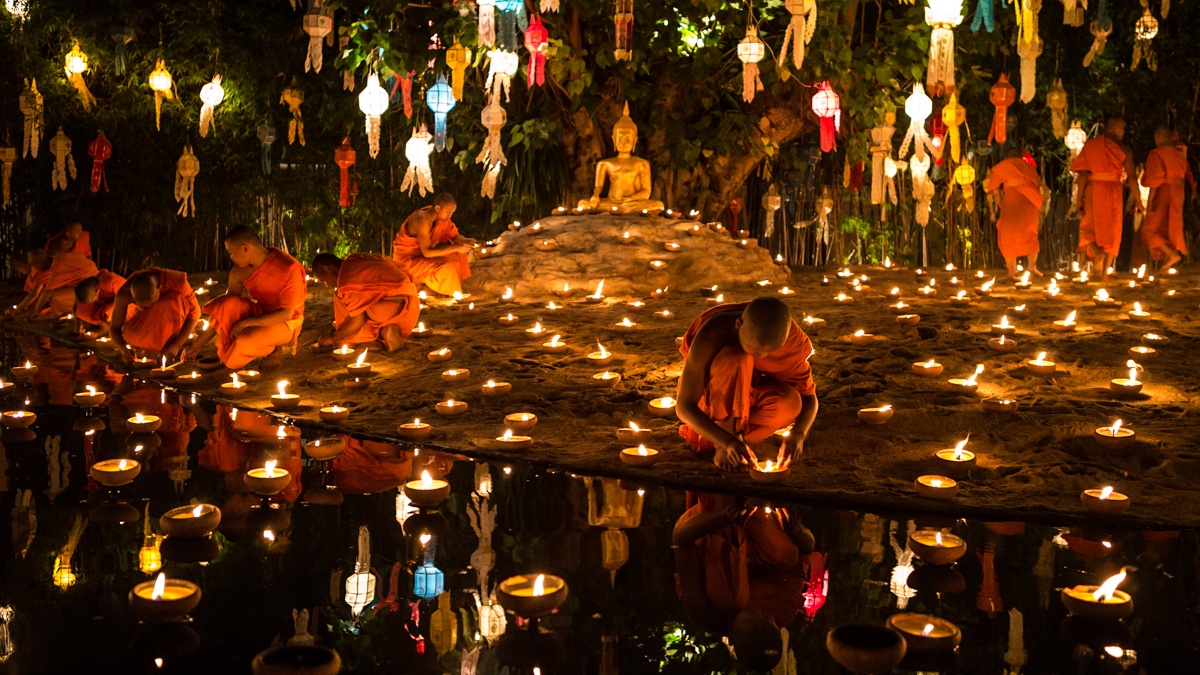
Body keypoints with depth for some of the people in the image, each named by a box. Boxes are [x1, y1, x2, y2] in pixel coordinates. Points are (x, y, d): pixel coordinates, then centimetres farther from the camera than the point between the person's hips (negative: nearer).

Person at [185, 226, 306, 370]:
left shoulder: (290, 269, -27)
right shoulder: (240, 271, -9)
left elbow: (287, 314, -24)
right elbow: (223, 309, -3)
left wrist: (246, 322, -29)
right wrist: (198, 344, -6)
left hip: (285, 323, -5)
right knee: (227, 305, -27)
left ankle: (273, 349, 0)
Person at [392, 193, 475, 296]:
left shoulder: (441, 215, -6)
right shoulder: (422, 221, -30)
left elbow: (454, 236, 4)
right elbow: (427, 252, -35)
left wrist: (466, 241, -19)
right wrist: (455, 248, -36)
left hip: (424, 253, 9)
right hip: (407, 260, -9)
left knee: (458, 256, -1)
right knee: (446, 268, -28)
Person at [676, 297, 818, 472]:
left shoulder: (790, 339, -22)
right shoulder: (711, 335, -33)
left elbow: (808, 395, -15)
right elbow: (684, 406, -33)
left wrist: (798, 433, -37)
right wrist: (728, 442, -46)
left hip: (749, 394, 4)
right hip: (708, 394, -4)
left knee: (790, 402, -31)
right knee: (736, 359, -36)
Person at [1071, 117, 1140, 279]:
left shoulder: (1090, 146, 4)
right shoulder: (1121, 149, 0)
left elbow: (1083, 174, -2)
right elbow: (1132, 176, -4)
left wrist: (1079, 199, -2)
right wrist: (1138, 200, 3)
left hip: (1093, 190, 1)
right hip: (1113, 191, -1)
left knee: (1088, 228, 13)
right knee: (1111, 232, 10)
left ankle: (1097, 253, -17)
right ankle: (1104, 272, 6)